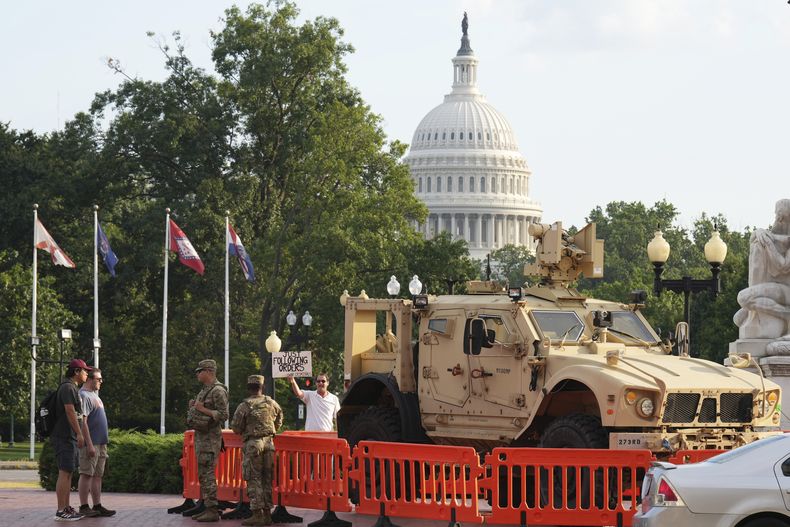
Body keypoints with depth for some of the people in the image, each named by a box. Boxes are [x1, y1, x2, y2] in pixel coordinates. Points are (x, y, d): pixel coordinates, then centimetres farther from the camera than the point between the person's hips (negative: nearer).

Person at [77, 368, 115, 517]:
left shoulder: (94, 394, 18)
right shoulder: (84, 396, -13)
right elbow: (83, 422, -19)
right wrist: (89, 444, -22)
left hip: (101, 443, 10)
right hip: (91, 443, -10)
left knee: (97, 476, 10)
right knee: (87, 474, -6)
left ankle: (97, 506, 13)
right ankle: (84, 507, -5)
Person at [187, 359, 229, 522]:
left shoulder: (218, 391, -14)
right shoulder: (204, 390, 16)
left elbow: (223, 415, -19)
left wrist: (202, 409, -19)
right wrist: (193, 407, 8)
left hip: (210, 438, -10)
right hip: (201, 436, 10)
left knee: (208, 474, -11)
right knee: (202, 475, 11)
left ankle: (212, 511, -11)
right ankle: (206, 508, 14)